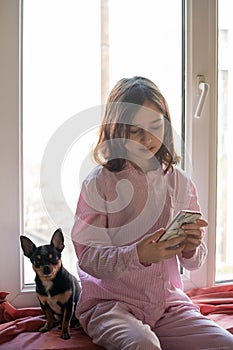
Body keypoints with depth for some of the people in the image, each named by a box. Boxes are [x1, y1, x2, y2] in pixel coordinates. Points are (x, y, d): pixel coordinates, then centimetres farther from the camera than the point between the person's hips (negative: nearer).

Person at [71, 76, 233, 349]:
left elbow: (193, 263, 9)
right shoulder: (99, 182, -5)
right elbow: (87, 256, -12)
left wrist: (191, 248, -14)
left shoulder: (179, 182, 7)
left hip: (169, 304, 4)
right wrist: (138, 255, -28)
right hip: (109, 303, -4)